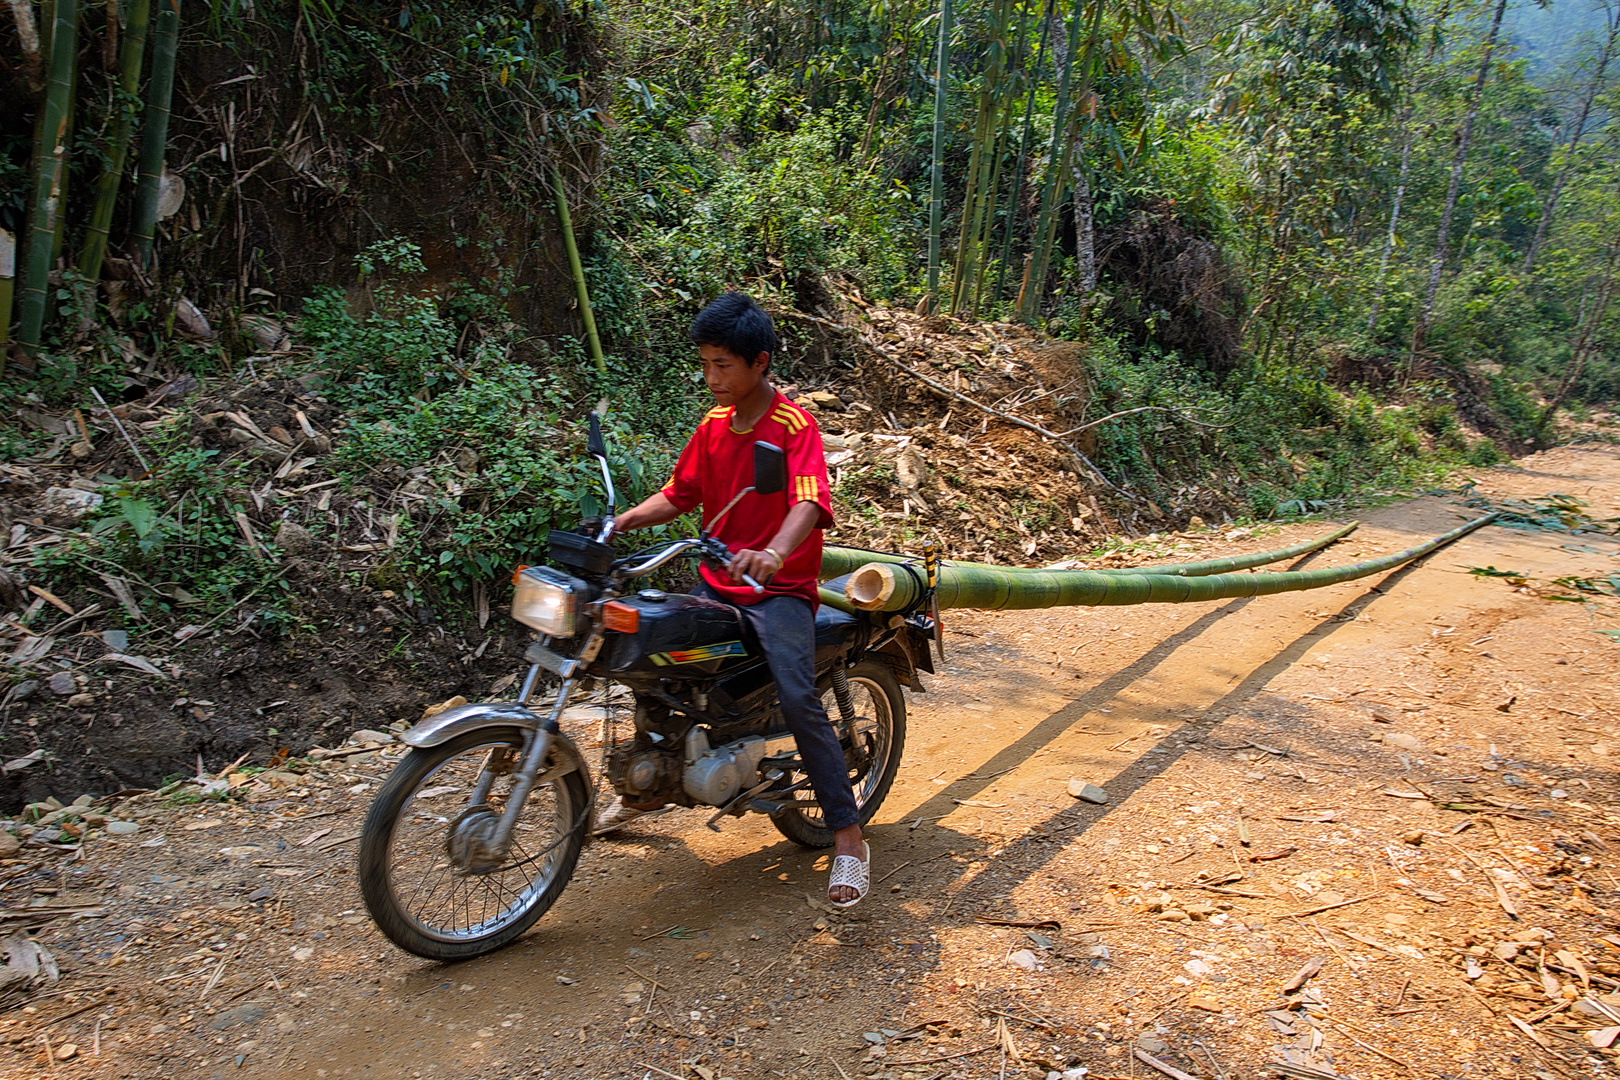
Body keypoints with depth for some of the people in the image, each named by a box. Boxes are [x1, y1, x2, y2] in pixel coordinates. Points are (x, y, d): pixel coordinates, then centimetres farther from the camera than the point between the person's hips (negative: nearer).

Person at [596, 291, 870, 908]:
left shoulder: (793, 424, -12)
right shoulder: (713, 425, 10)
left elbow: (810, 502, -28)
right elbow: (679, 494, 14)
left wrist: (774, 553, -47)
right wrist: (621, 521, -3)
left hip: (779, 586, -7)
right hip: (717, 583, 7)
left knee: (797, 700, -22)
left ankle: (848, 838, -10)